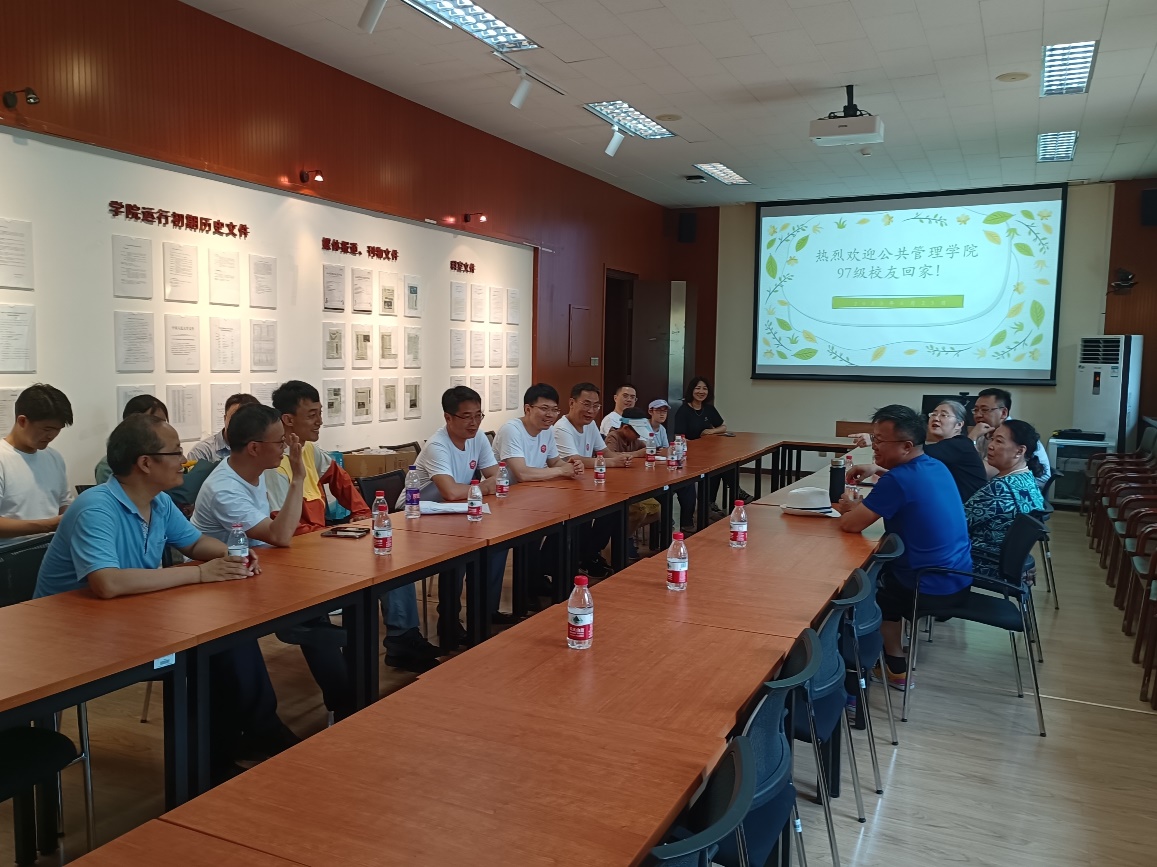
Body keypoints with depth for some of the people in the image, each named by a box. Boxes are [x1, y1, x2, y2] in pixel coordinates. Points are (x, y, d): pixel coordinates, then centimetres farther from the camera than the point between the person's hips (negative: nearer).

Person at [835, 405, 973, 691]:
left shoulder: (898, 479, -23)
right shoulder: (936, 467, 4)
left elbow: (850, 525, -20)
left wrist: (848, 509, 1)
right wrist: (858, 505, 6)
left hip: (932, 588, -8)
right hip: (958, 577, 8)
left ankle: (896, 668, 24)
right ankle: (893, 651, 34)